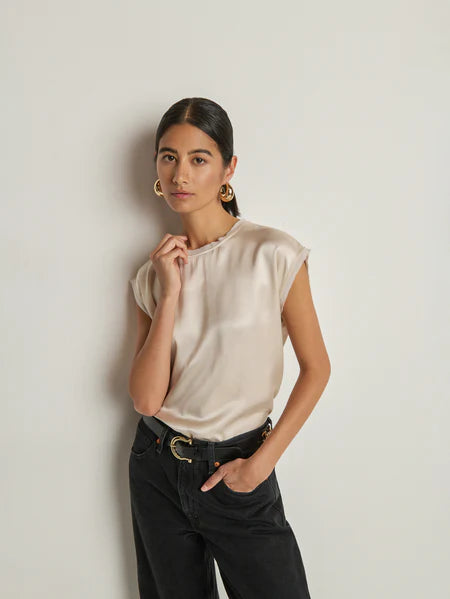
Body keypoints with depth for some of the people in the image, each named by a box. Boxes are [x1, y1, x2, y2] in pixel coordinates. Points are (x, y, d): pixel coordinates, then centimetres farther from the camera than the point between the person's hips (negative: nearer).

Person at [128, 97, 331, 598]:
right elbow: (146, 399, -10)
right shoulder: (152, 274, -1)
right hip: (157, 468, 4)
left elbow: (316, 369, -6)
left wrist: (261, 462, -9)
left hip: (236, 468, -3)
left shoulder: (273, 254, -13)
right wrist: (169, 294, -15)